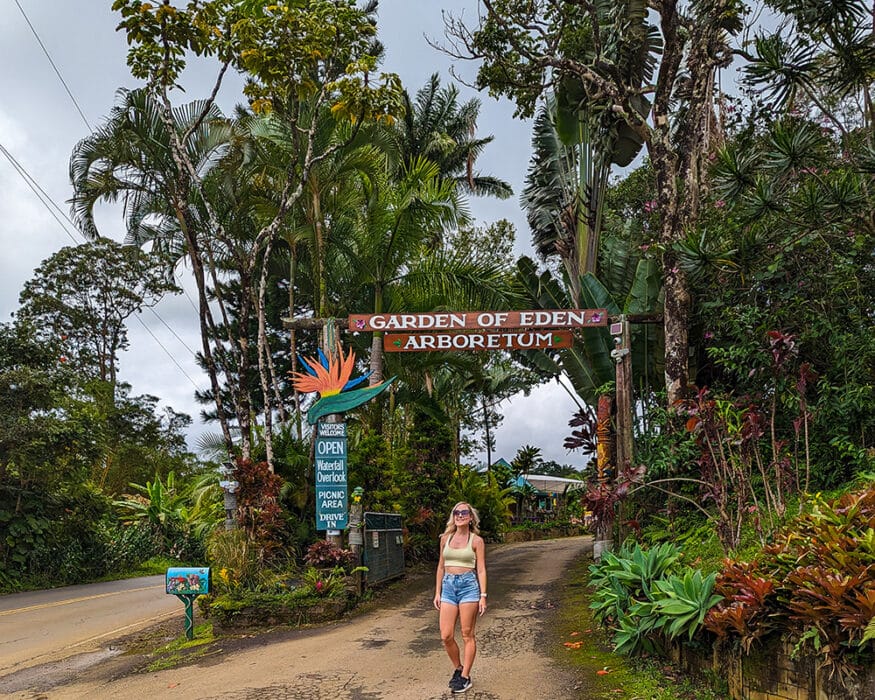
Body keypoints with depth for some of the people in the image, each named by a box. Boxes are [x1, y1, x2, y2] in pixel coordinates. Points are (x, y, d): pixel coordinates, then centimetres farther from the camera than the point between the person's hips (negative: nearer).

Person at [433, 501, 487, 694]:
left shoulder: (476, 541, -1)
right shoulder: (446, 538, 9)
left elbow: (481, 570, -2)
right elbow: (441, 567, 14)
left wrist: (483, 596, -9)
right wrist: (437, 592, 11)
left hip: (468, 585, -4)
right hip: (448, 586, 4)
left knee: (467, 635, 2)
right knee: (446, 636, 0)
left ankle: (465, 677, 13)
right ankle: (458, 669, 23)